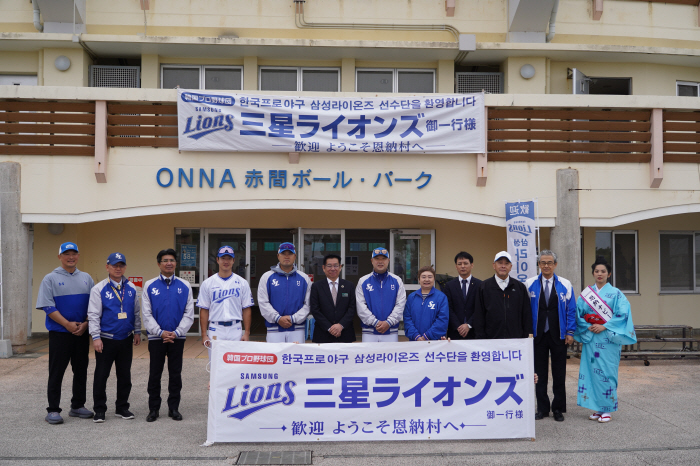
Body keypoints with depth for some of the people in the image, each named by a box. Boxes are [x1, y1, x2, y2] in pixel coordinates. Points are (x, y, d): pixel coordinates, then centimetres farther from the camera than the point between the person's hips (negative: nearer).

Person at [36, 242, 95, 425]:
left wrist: (85, 324, -7)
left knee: (81, 371, 10)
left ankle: (77, 406, 22)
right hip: (59, 333, -4)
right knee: (56, 372, 0)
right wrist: (68, 324, -15)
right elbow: (48, 307, -9)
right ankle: (53, 410, 8)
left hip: (82, 333, 4)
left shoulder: (86, 278, 10)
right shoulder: (51, 279, -2)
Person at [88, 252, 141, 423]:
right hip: (106, 339, -3)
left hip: (126, 339, 4)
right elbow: (93, 315, -8)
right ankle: (99, 410, 15)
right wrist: (96, 337, -14)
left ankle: (122, 407, 24)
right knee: (101, 375, 3)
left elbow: (136, 312, 14)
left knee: (125, 375, 11)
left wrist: (137, 332, 11)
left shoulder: (131, 288, 7)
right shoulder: (99, 289, -5)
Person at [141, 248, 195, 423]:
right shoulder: (150, 286, 1)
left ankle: (174, 408, 19)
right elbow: (146, 314, -2)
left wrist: (176, 332, -11)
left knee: (175, 374, 8)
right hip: (156, 337, 0)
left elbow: (189, 314, 1)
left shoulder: (184, 286, 2)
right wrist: (161, 332, -12)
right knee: (155, 374, 7)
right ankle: (153, 409, 19)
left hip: (177, 337, 0)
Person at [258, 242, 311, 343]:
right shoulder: (267, 277, 6)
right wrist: (278, 318, -10)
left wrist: (293, 318, -9)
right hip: (274, 329, -1)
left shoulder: (304, 278, 8)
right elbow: (263, 302, 0)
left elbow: (308, 304, 3)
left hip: (297, 329, 1)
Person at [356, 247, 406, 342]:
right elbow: (360, 307, -2)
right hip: (369, 333, 0)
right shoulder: (363, 281, 6)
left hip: (391, 332, 0)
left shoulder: (397, 281, 8)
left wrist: (389, 322, -12)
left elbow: (400, 305, 0)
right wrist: (375, 322, -11)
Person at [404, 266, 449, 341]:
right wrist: (416, 336, -11)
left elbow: (443, 319, -8)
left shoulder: (441, 297, -2)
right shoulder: (411, 297, 7)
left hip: (434, 341, -2)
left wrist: (427, 336, -13)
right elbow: (407, 318, 2)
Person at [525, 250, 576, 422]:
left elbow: (571, 310, 3)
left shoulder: (565, 285, 2)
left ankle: (558, 409, 18)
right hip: (538, 335, 0)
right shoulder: (530, 284, 1)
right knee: (540, 373, 6)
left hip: (558, 336, 0)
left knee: (559, 374, 6)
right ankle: (542, 408, 17)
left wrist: (570, 332, -3)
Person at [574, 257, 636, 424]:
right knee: (591, 371, 3)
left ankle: (607, 409, 5)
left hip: (609, 339, -3)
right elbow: (578, 314, 8)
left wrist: (604, 327, -14)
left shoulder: (615, 294, 1)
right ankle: (596, 408, 13)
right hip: (590, 338, 3)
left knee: (607, 372, -4)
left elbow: (623, 314, -7)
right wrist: (588, 327, -7)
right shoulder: (585, 294, 9)